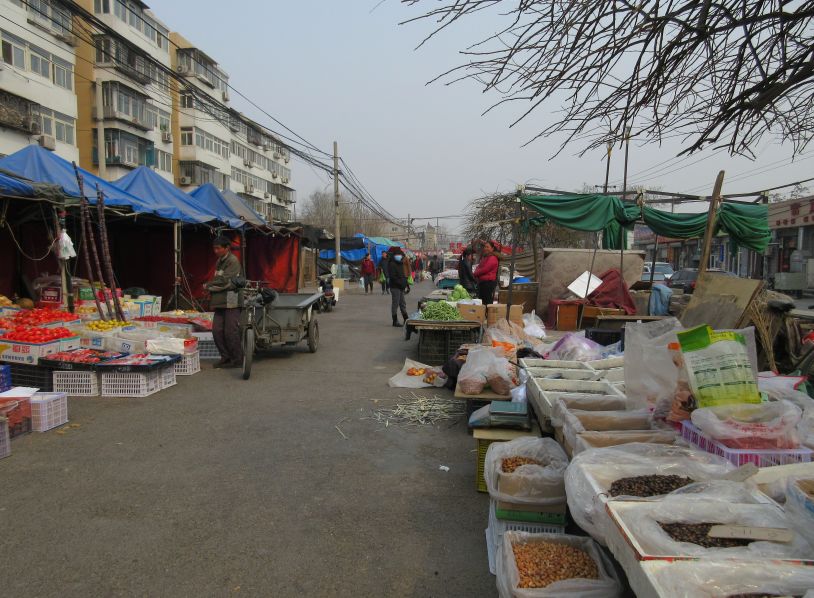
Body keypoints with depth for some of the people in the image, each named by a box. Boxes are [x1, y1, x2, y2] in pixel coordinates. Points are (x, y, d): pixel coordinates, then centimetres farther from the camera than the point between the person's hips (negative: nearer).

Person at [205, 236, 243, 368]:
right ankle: (225, 358, 15)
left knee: (231, 331, -7)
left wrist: (208, 286, -3)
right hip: (220, 302, 9)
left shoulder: (233, 261, -10)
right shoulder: (219, 262, 20)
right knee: (217, 330, 5)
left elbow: (224, 281, -16)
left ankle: (237, 360, 4)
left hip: (231, 301, -9)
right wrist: (212, 294, 13)